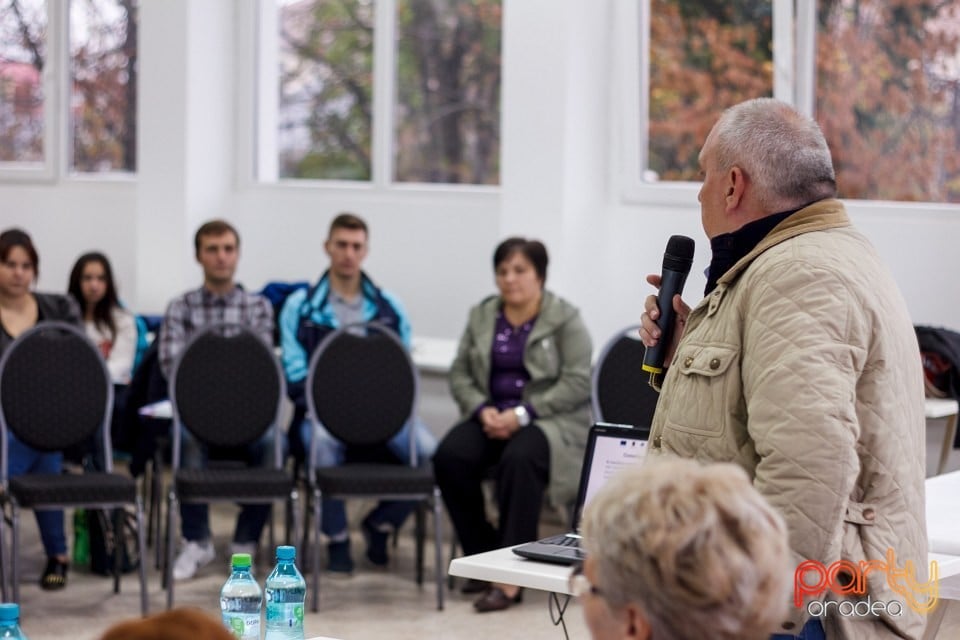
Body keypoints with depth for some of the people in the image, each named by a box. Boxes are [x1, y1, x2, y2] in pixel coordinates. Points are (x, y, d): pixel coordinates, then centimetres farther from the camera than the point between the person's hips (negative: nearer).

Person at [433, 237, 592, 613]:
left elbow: (577, 383, -11)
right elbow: (460, 374, 10)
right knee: (450, 456, -26)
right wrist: (482, 410, -10)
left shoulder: (565, 319, -3)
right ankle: (484, 558, -11)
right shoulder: (482, 315, 12)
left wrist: (522, 414, -19)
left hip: (550, 421, -5)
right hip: (492, 417, 5)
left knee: (519, 459, -37)